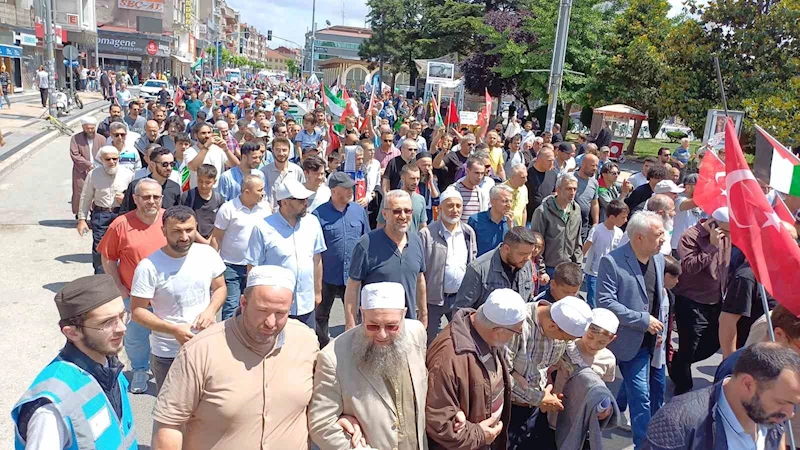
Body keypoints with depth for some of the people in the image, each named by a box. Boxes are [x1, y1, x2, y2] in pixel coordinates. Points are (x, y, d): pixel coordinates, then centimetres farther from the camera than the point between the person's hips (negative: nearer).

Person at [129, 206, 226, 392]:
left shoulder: (207, 253, -7)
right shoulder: (149, 267, -18)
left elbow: (220, 288, 6)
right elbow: (137, 311, -13)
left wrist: (211, 310, -15)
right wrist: (174, 330, -23)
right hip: (167, 355, -2)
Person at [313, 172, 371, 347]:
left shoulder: (359, 210, 1)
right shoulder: (320, 213, -10)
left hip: (354, 275, 2)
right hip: (327, 275, -2)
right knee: (321, 314, 14)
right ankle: (322, 350, 32)